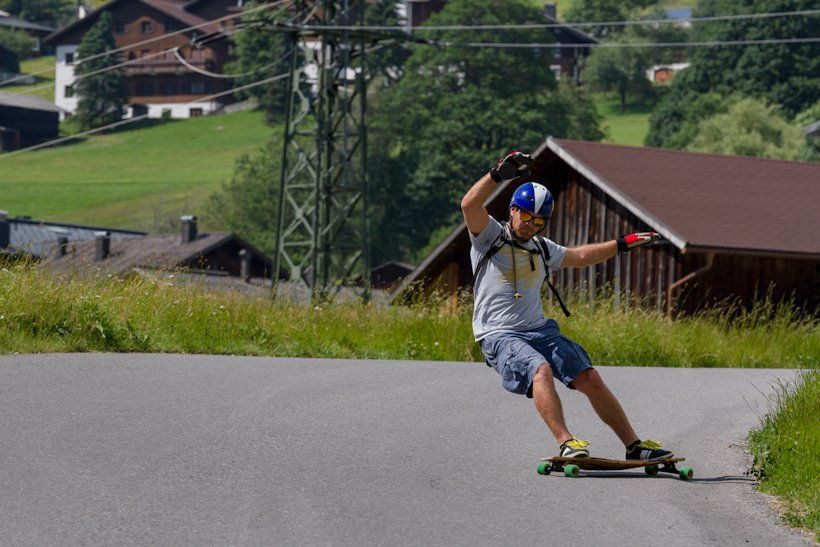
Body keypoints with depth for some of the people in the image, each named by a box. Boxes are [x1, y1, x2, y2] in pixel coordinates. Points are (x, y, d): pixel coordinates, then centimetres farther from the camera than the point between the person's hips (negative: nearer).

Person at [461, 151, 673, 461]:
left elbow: (580, 256, 35)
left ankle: (634, 446, 1)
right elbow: (469, 205, -18)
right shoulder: (490, 236, 0)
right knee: (541, 371, -34)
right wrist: (499, 174, -27)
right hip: (499, 336, -6)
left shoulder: (542, 249, 18)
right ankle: (565, 443, -41)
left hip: (541, 330, 6)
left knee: (590, 378, -5)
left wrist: (623, 244, 36)